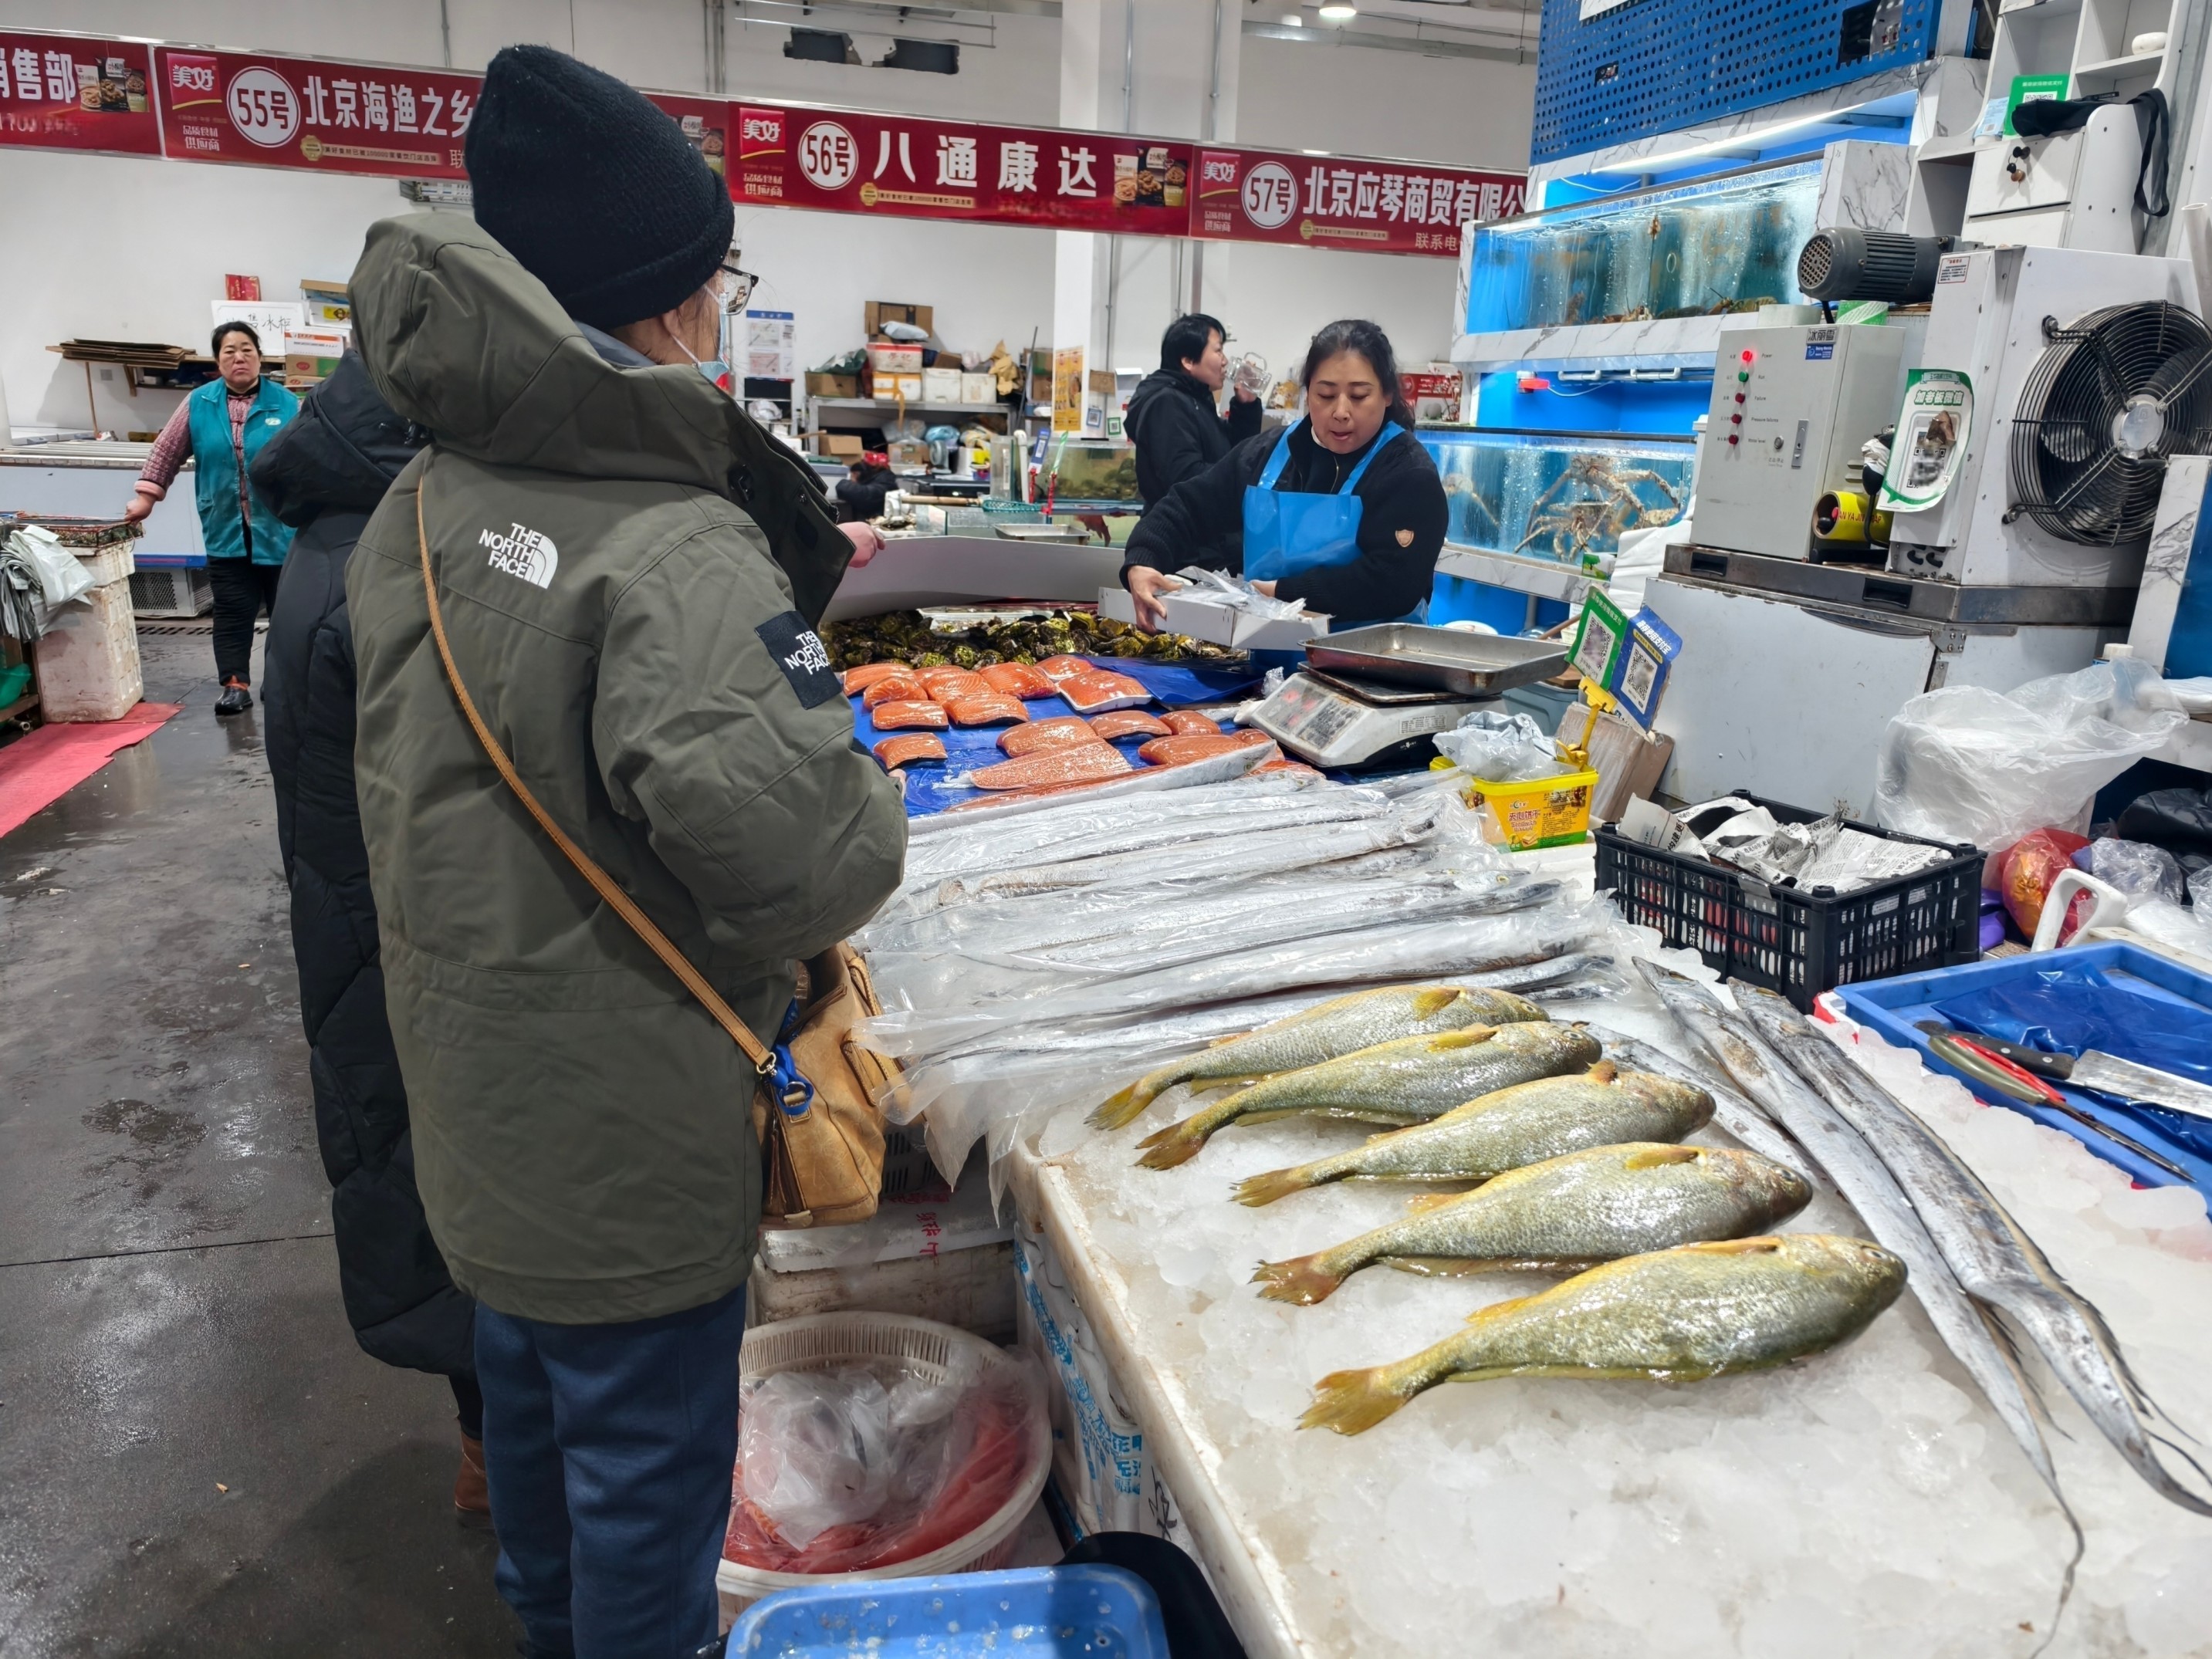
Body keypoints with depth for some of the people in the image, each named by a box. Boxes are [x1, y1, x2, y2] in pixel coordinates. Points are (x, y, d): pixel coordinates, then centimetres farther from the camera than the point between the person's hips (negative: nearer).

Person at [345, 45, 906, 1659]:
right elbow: (801, 855, -38)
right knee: (647, 1460, 13)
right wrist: (871, 798, -14)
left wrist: (798, 566, 10)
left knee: (529, 1378, 30)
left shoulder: (424, 502, 0)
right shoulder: (680, 551, -28)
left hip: (473, 1087, 9)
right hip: (622, 1132, -9)